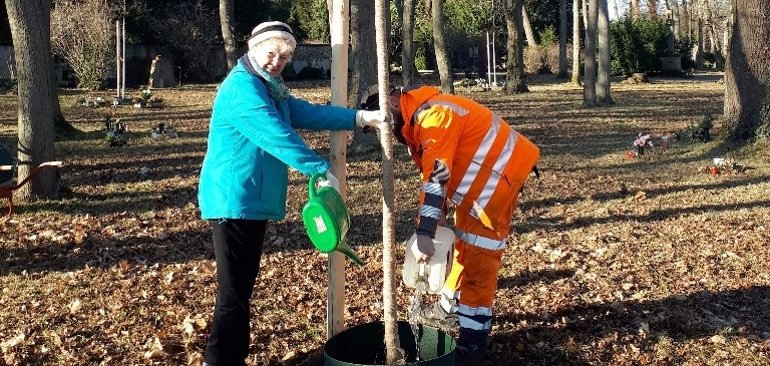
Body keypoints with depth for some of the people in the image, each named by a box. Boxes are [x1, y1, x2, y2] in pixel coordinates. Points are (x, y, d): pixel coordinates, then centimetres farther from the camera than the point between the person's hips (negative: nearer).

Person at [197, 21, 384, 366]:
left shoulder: (269, 89, 19)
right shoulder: (242, 87, -15)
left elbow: (307, 113, 11)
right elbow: (277, 136, -23)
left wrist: (361, 117, 3)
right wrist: (322, 170, -21)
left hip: (252, 201, 11)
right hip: (234, 201, -10)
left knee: (242, 288, 17)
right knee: (233, 293, -7)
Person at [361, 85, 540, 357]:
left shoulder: (431, 114, -25)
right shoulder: (417, 118, 8)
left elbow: (436, 175, -33)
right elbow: (431, 172, 11)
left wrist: (424, 233, -36)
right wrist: (439, 213, 2)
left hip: (502, 167, -11)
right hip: (481, 173, 11)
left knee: (479, 252, -9)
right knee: (465, 243, 19)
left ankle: (474, 333, -2)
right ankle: (451, 310, 33)